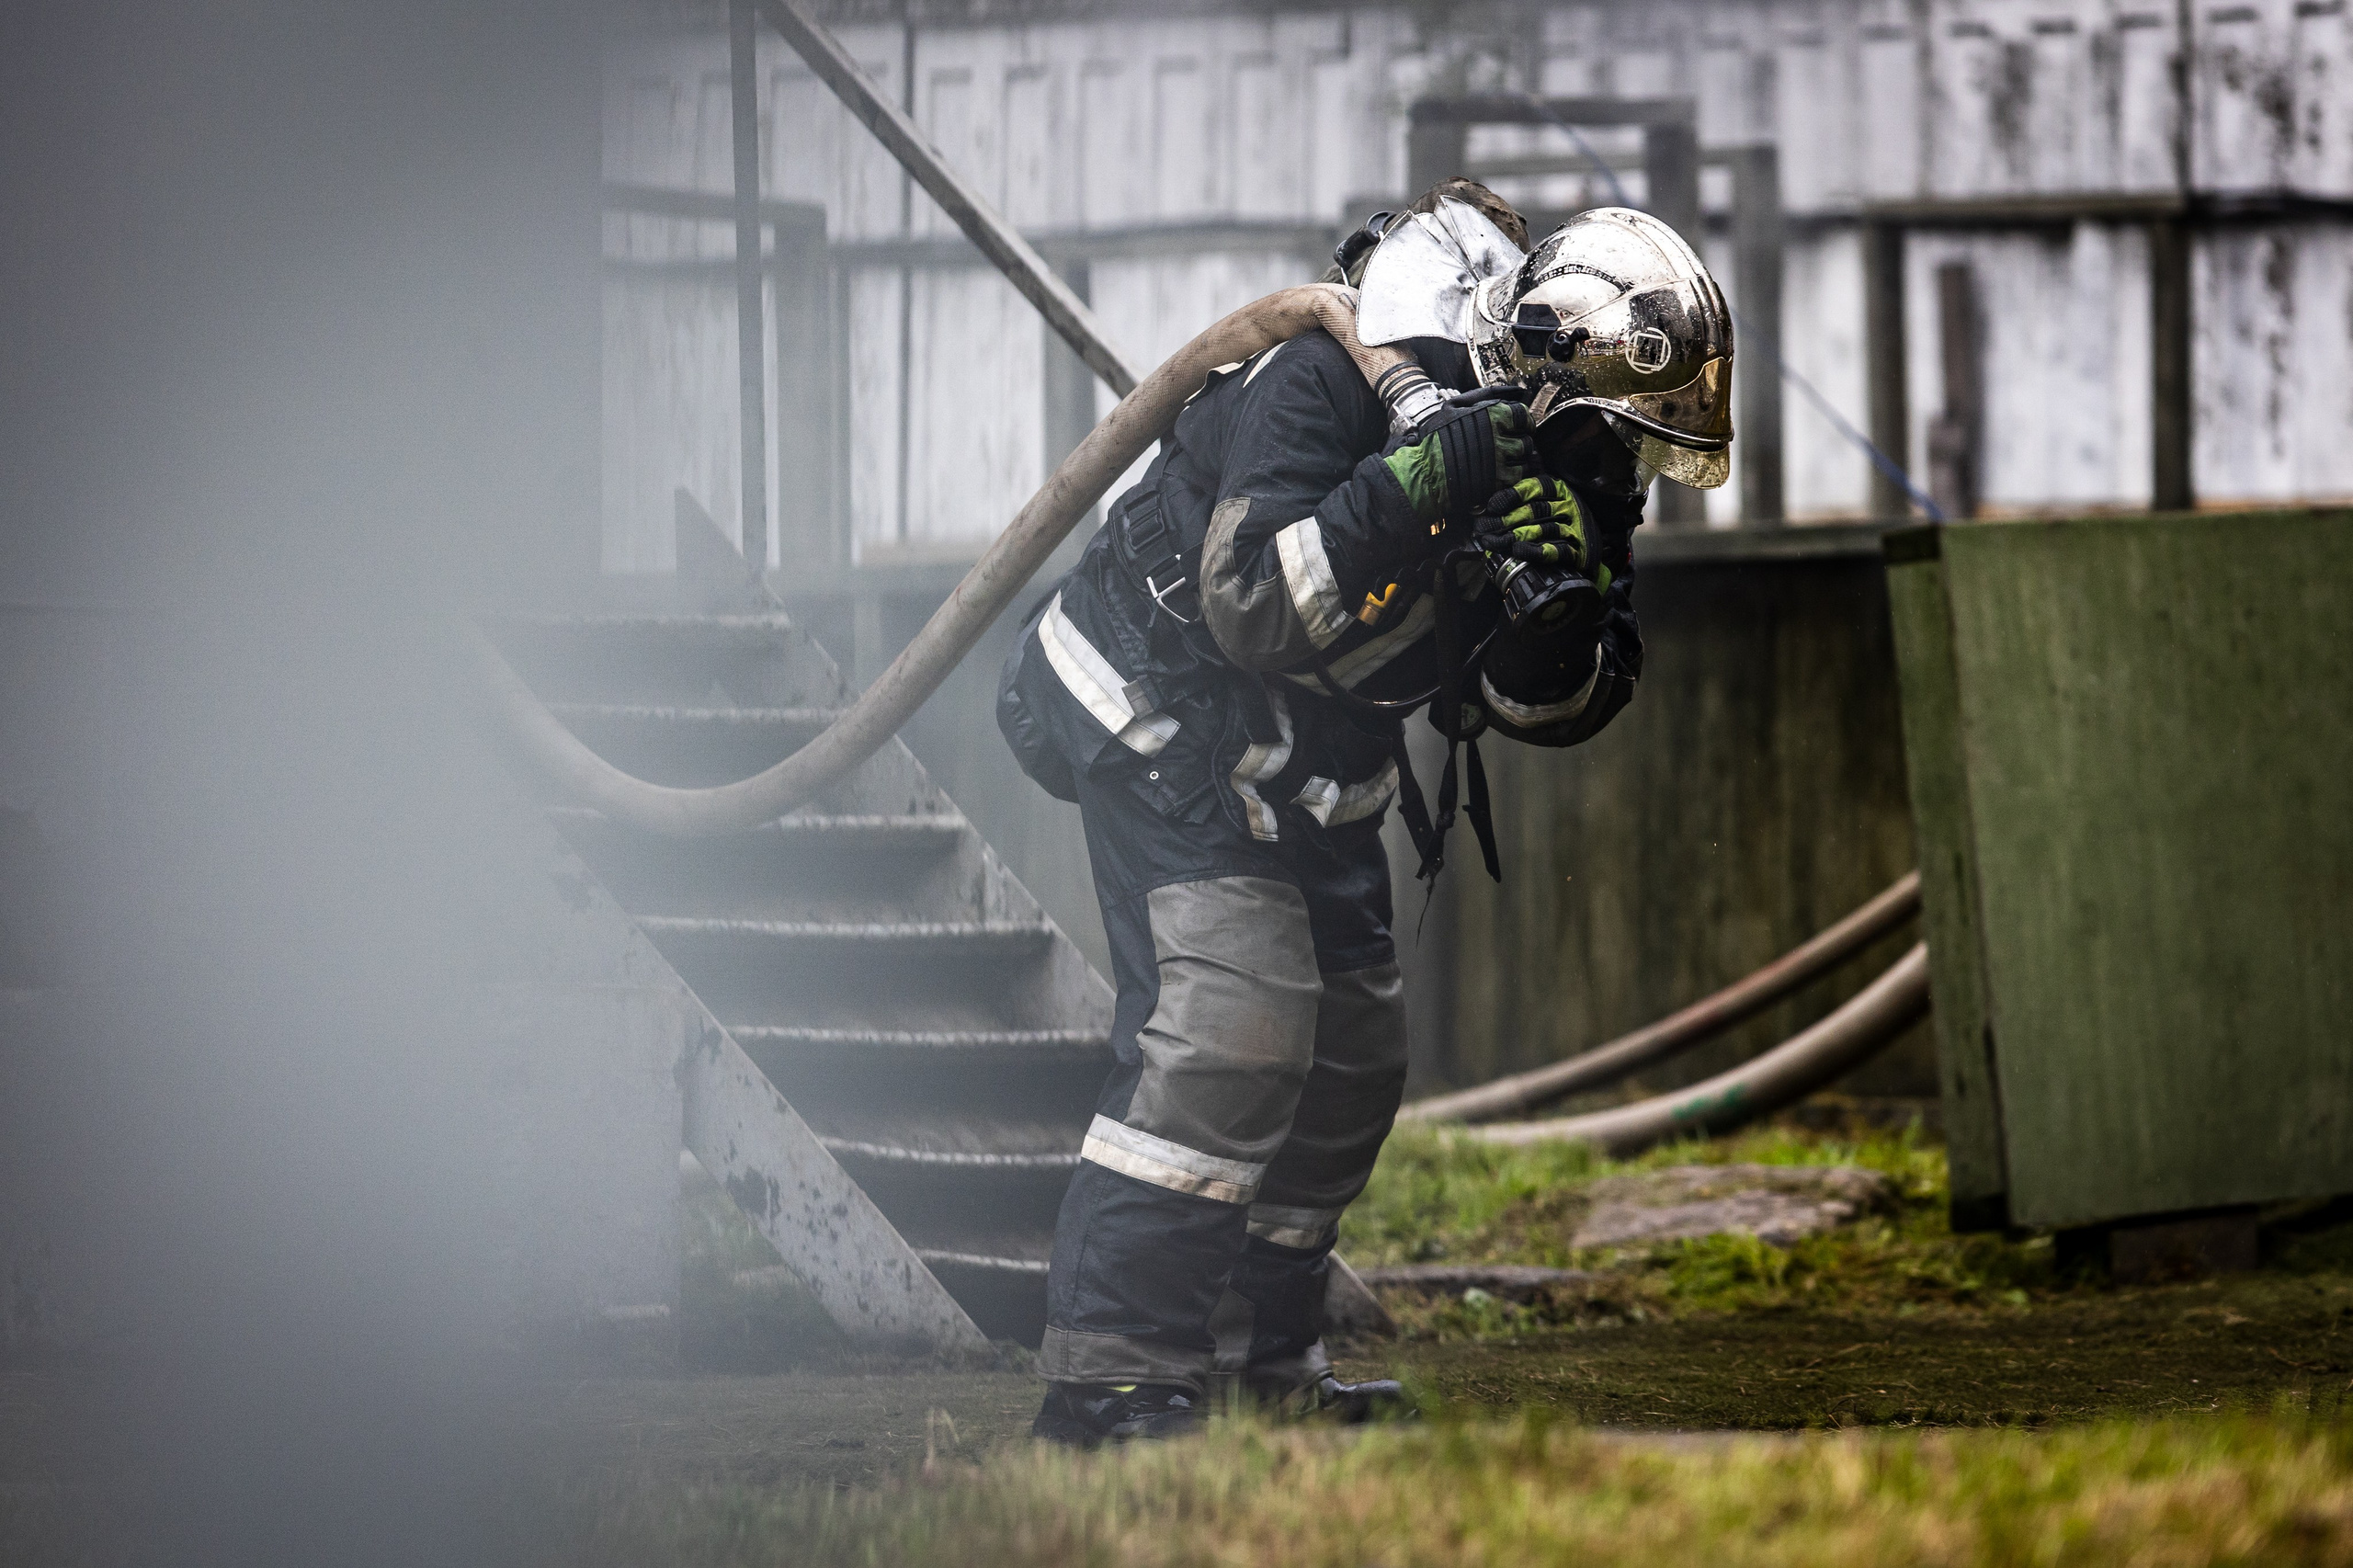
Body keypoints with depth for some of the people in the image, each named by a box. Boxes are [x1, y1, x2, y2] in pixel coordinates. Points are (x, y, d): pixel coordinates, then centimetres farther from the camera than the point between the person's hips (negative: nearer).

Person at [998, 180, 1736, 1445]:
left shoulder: (1571, 467, -7)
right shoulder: (1326, 387, -29)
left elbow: (1553, 710, -3)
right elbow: (1253, 609, -38)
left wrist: (1554, 617, -26)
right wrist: (1419, 481, -45)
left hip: (1310, 761, 9)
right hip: (1168, 712, -8)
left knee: (1350, 1055, 13)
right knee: (1230, 1023, -22)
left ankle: (1270, 1358, 29)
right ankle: (1109, 1377, -23)